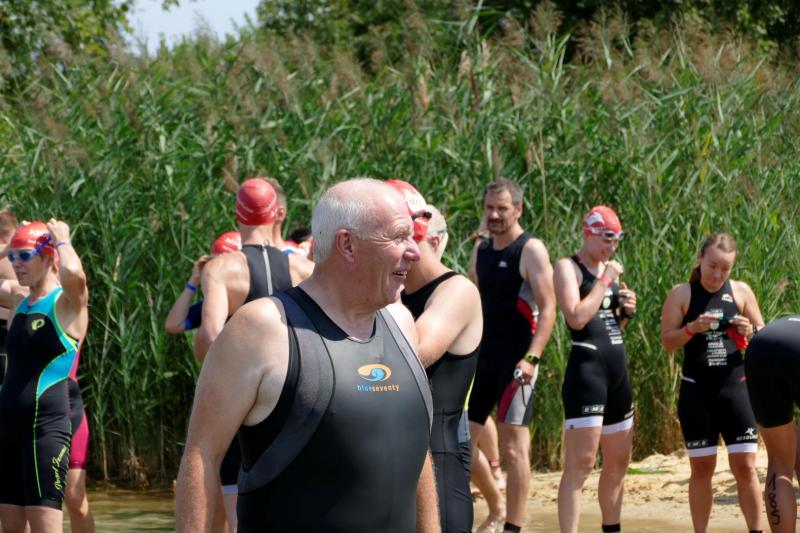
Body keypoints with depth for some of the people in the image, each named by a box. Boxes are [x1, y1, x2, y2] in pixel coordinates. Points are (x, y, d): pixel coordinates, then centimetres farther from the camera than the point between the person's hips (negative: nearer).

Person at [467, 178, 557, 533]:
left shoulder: (531, 251, -8)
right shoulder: (482, 251, 12)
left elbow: (548, 309, -14)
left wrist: (531, 358, -23)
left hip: (515, 362, -7)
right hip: (482, 358, 7)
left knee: (513, 447, -6)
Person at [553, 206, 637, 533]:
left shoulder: (609, 269, 16)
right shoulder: (568, 268, -7)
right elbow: (576, 318, -21)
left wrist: (627, 311, 5)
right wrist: (605, 280, -15)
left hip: (617, 369, 9)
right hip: (586, 367, -9)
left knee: (618, 462, 15)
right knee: (580, 463, -13)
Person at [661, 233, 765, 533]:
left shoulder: (741, 292, 4)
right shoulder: (681, 294, -1)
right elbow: (667, 342, -2)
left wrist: (749, 331, -11)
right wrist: (692, 328, -20)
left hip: (736, 386, 1)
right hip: (697, 390, -1)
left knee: (745, 466, -2)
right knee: (702, 467, 3)